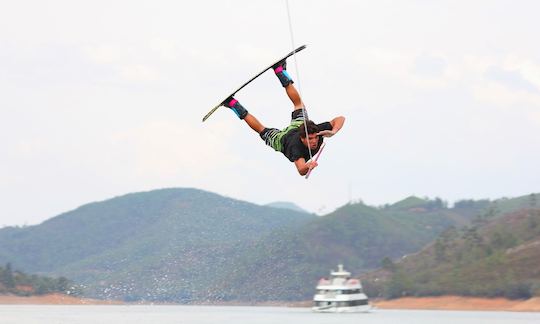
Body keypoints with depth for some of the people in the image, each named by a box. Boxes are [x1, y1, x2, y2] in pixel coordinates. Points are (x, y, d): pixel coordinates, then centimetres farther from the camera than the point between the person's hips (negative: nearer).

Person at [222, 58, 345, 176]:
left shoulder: (318, 130, -41)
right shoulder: (297, 146, -52)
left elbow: (340, 119, -34)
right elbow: (301, 170, -62)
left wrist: (333, 132, -52)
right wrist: (308, 166, -85)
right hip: (281, 139, -4)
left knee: (298, 103, 27)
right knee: (262, 130, 22)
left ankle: (280, 71, 39)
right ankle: (234, 105, 37)